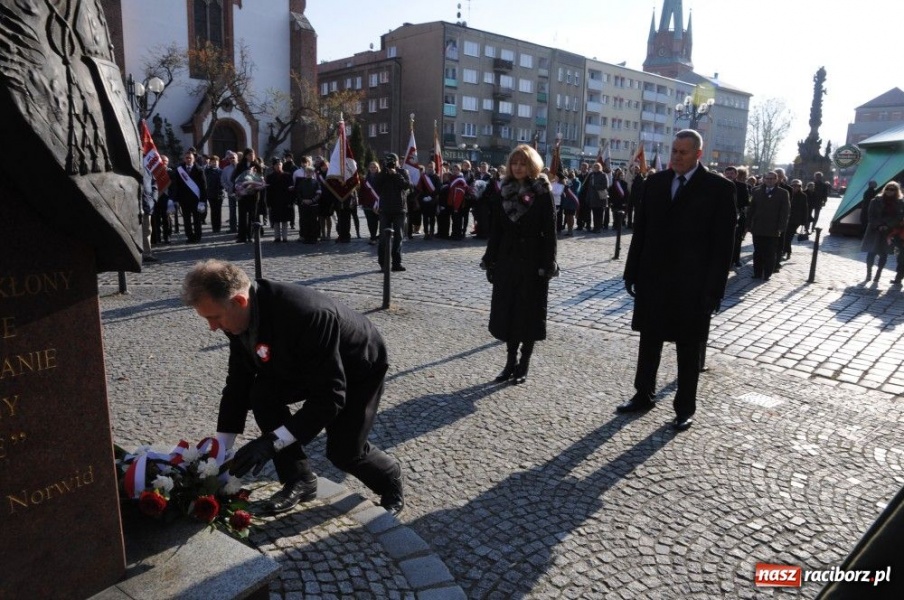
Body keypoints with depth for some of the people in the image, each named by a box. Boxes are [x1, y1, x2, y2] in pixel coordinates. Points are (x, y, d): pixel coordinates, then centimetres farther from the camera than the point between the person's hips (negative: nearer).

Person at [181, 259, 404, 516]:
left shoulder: (307, 315, -43)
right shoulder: (241, 314, -19)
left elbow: (329, 396, -38)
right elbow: (239, 380, -8)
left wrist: (273, 441, -39)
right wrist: (220, 447, -10)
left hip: (359, 367, -6)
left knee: (344, 451, -9)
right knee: (262, 395, -16)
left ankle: (390, 478, 26)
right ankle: (298, 481, 2)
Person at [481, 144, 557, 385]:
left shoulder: (543, 193, -6)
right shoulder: (505, 191, 7)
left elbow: (549, 232, -9)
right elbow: (496, 229, 8)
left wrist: (547, 265, -14)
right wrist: (490, 261, 5)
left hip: (533, 263, -4)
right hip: (507, 261, 5)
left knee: (529, 313, 4)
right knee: (507, 311, 8)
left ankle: (524, 364, 16)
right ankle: (510, 361, 20)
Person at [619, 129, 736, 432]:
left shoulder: (719, 188, -7)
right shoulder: (654, 182, 5)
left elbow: (723, 244, -9)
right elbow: (640, 230, 7)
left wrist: (714, 289, -13)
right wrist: (632, 272, 4)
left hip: (691, 285, -4)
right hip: (653, 279, 4)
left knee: (688, 348, 9)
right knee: (649, 341, 14)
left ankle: (685, 408, 22)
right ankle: (643, 395, 29)